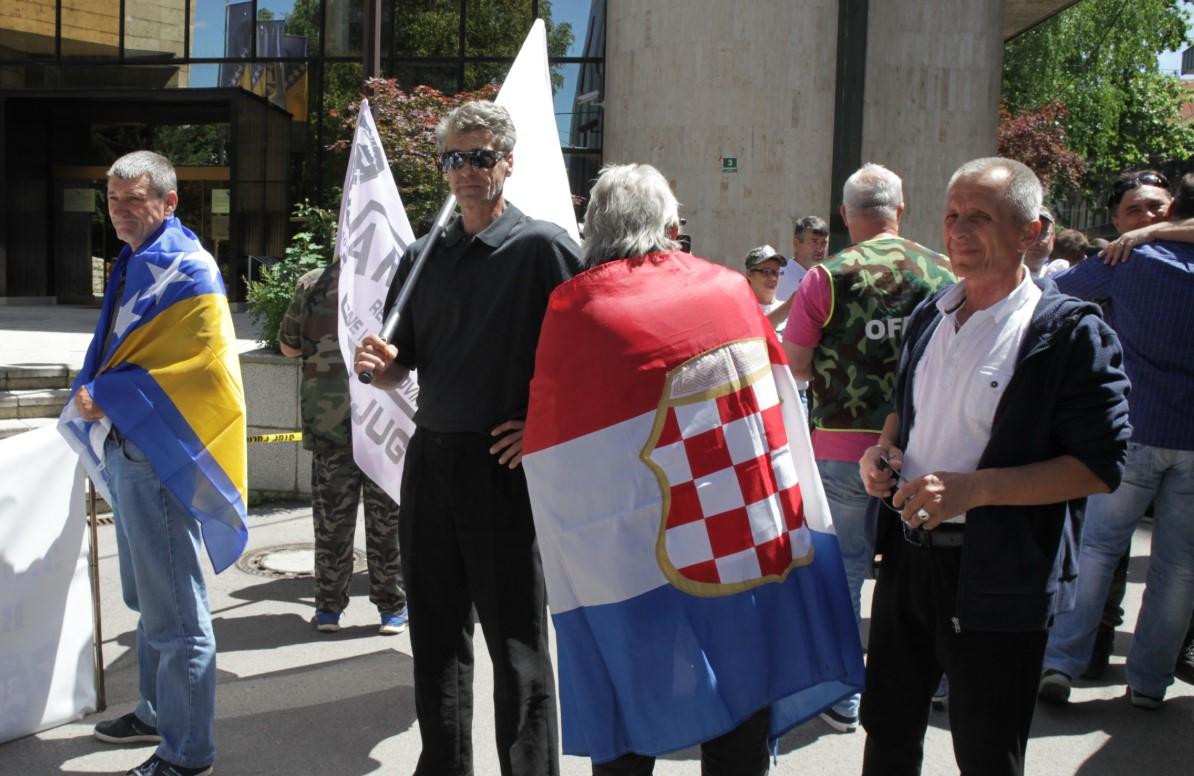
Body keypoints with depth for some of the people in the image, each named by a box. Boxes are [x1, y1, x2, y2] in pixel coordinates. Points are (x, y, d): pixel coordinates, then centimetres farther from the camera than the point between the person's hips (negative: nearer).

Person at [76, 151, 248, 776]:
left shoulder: (184, 270, -14)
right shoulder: (136, 262, 15)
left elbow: (188, 368, -20)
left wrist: (106, 396, -16)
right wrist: (94, 392, 8)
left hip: (159, 455, -10)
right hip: (128, 447, 10)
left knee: (174, 611, -4)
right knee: (149, 600, 21)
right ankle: (158, 713, 36)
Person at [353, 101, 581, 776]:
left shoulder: (544, 247, -6)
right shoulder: (423, 256, 12)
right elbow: (400, 367, 17)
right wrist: (382, 362, -5)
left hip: (504, 465, -6)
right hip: (431, 459, 6)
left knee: (516, 641, 2)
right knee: (436, 632, 14)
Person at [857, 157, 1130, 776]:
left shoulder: (1070, 330, -13)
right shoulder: (930, 316, 9)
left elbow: (1100, 464, -17)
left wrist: (972, 488, -25)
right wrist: (884, 448, 1)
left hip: (997, 579, -6)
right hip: (908, 555, 6)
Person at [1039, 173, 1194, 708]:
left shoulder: (1130, 263, -7)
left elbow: (1056, 292, 5)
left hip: (1134, 431, -1)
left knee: (1097, 546, 5)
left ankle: (1061, 662, 0)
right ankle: (1149, 679, 13)